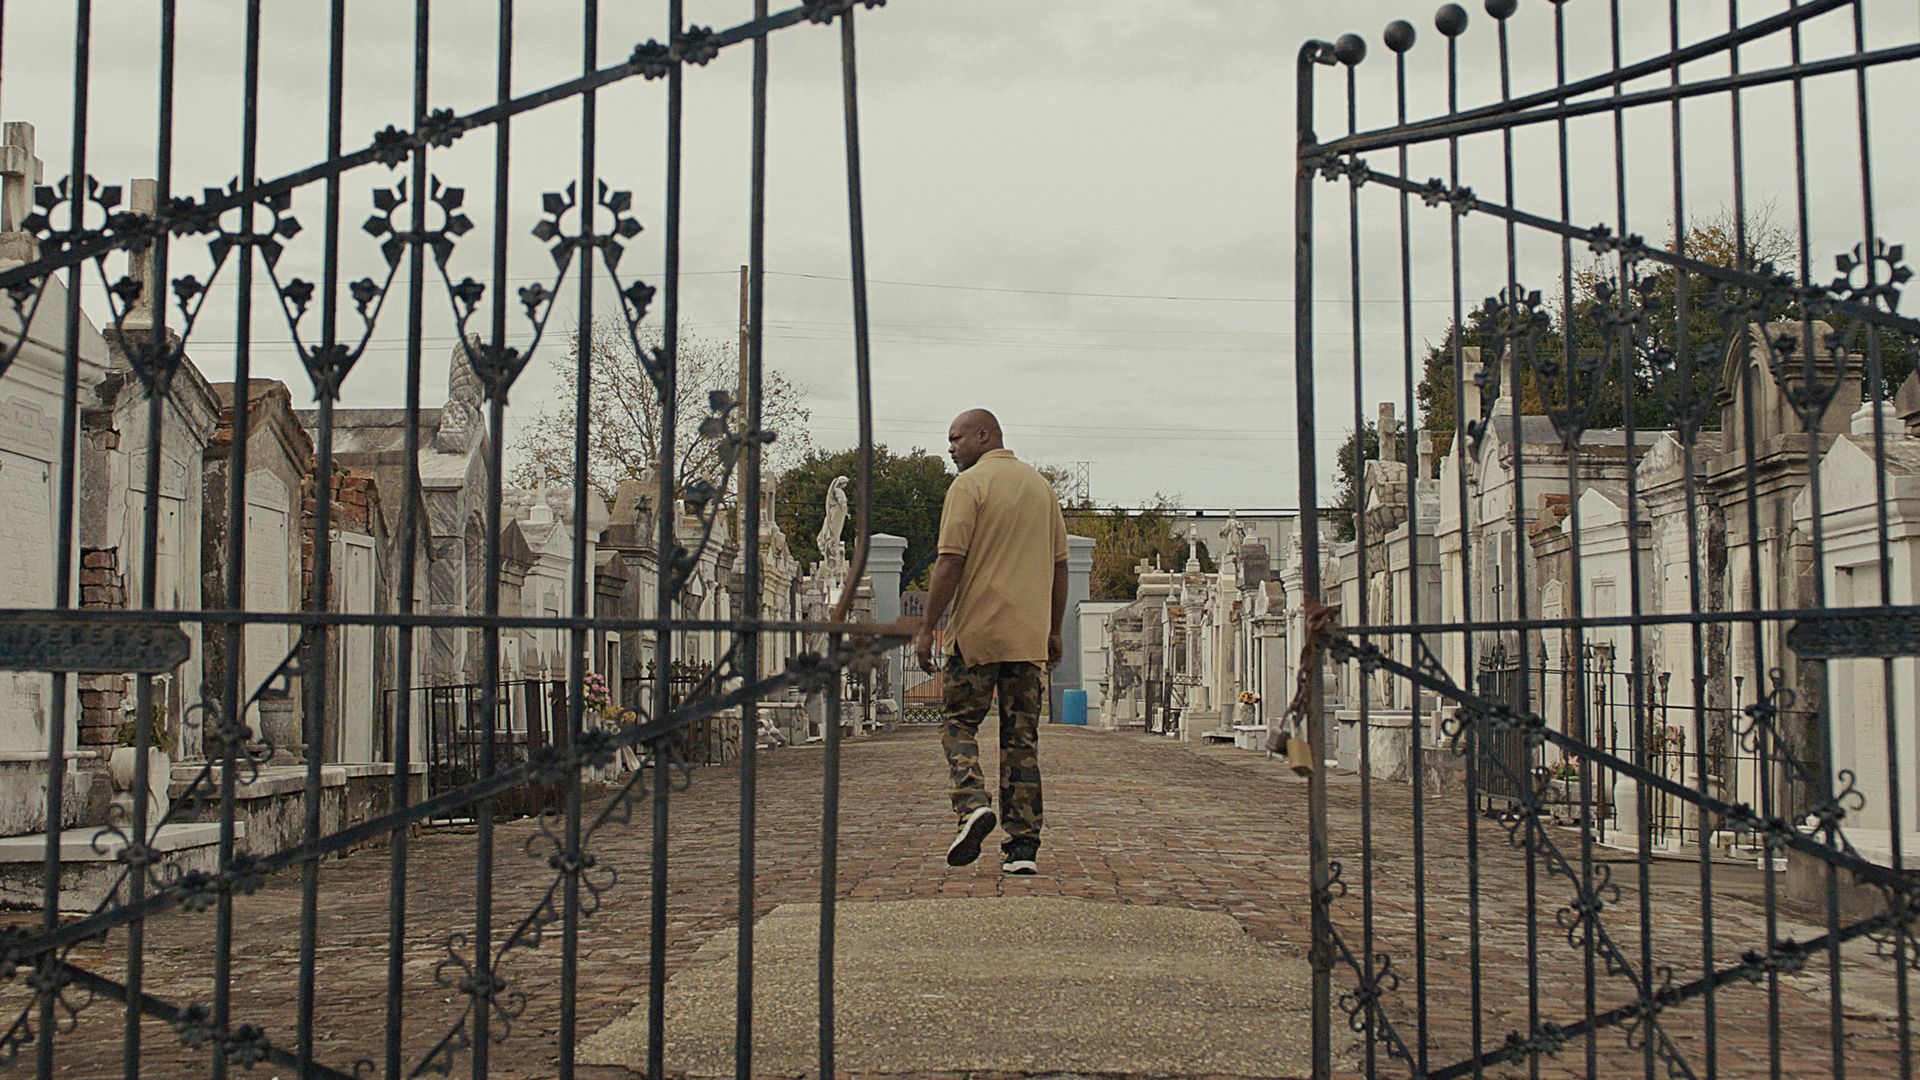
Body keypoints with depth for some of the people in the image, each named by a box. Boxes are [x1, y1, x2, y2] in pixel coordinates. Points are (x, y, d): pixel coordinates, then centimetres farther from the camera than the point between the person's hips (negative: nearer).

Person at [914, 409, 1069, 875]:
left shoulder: (969, 485, -5)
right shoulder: (1041, 486, 14)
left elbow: (951, 562, -12)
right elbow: (1059, 565, 16)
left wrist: (927, 628, -8)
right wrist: (1054, 630, 21)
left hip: (977, 631, -5)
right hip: (1030, 636, 5)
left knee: (960, 722, 8)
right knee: (1022, 738, 6)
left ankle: (972, 803, -15)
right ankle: (1023, 845, 3)